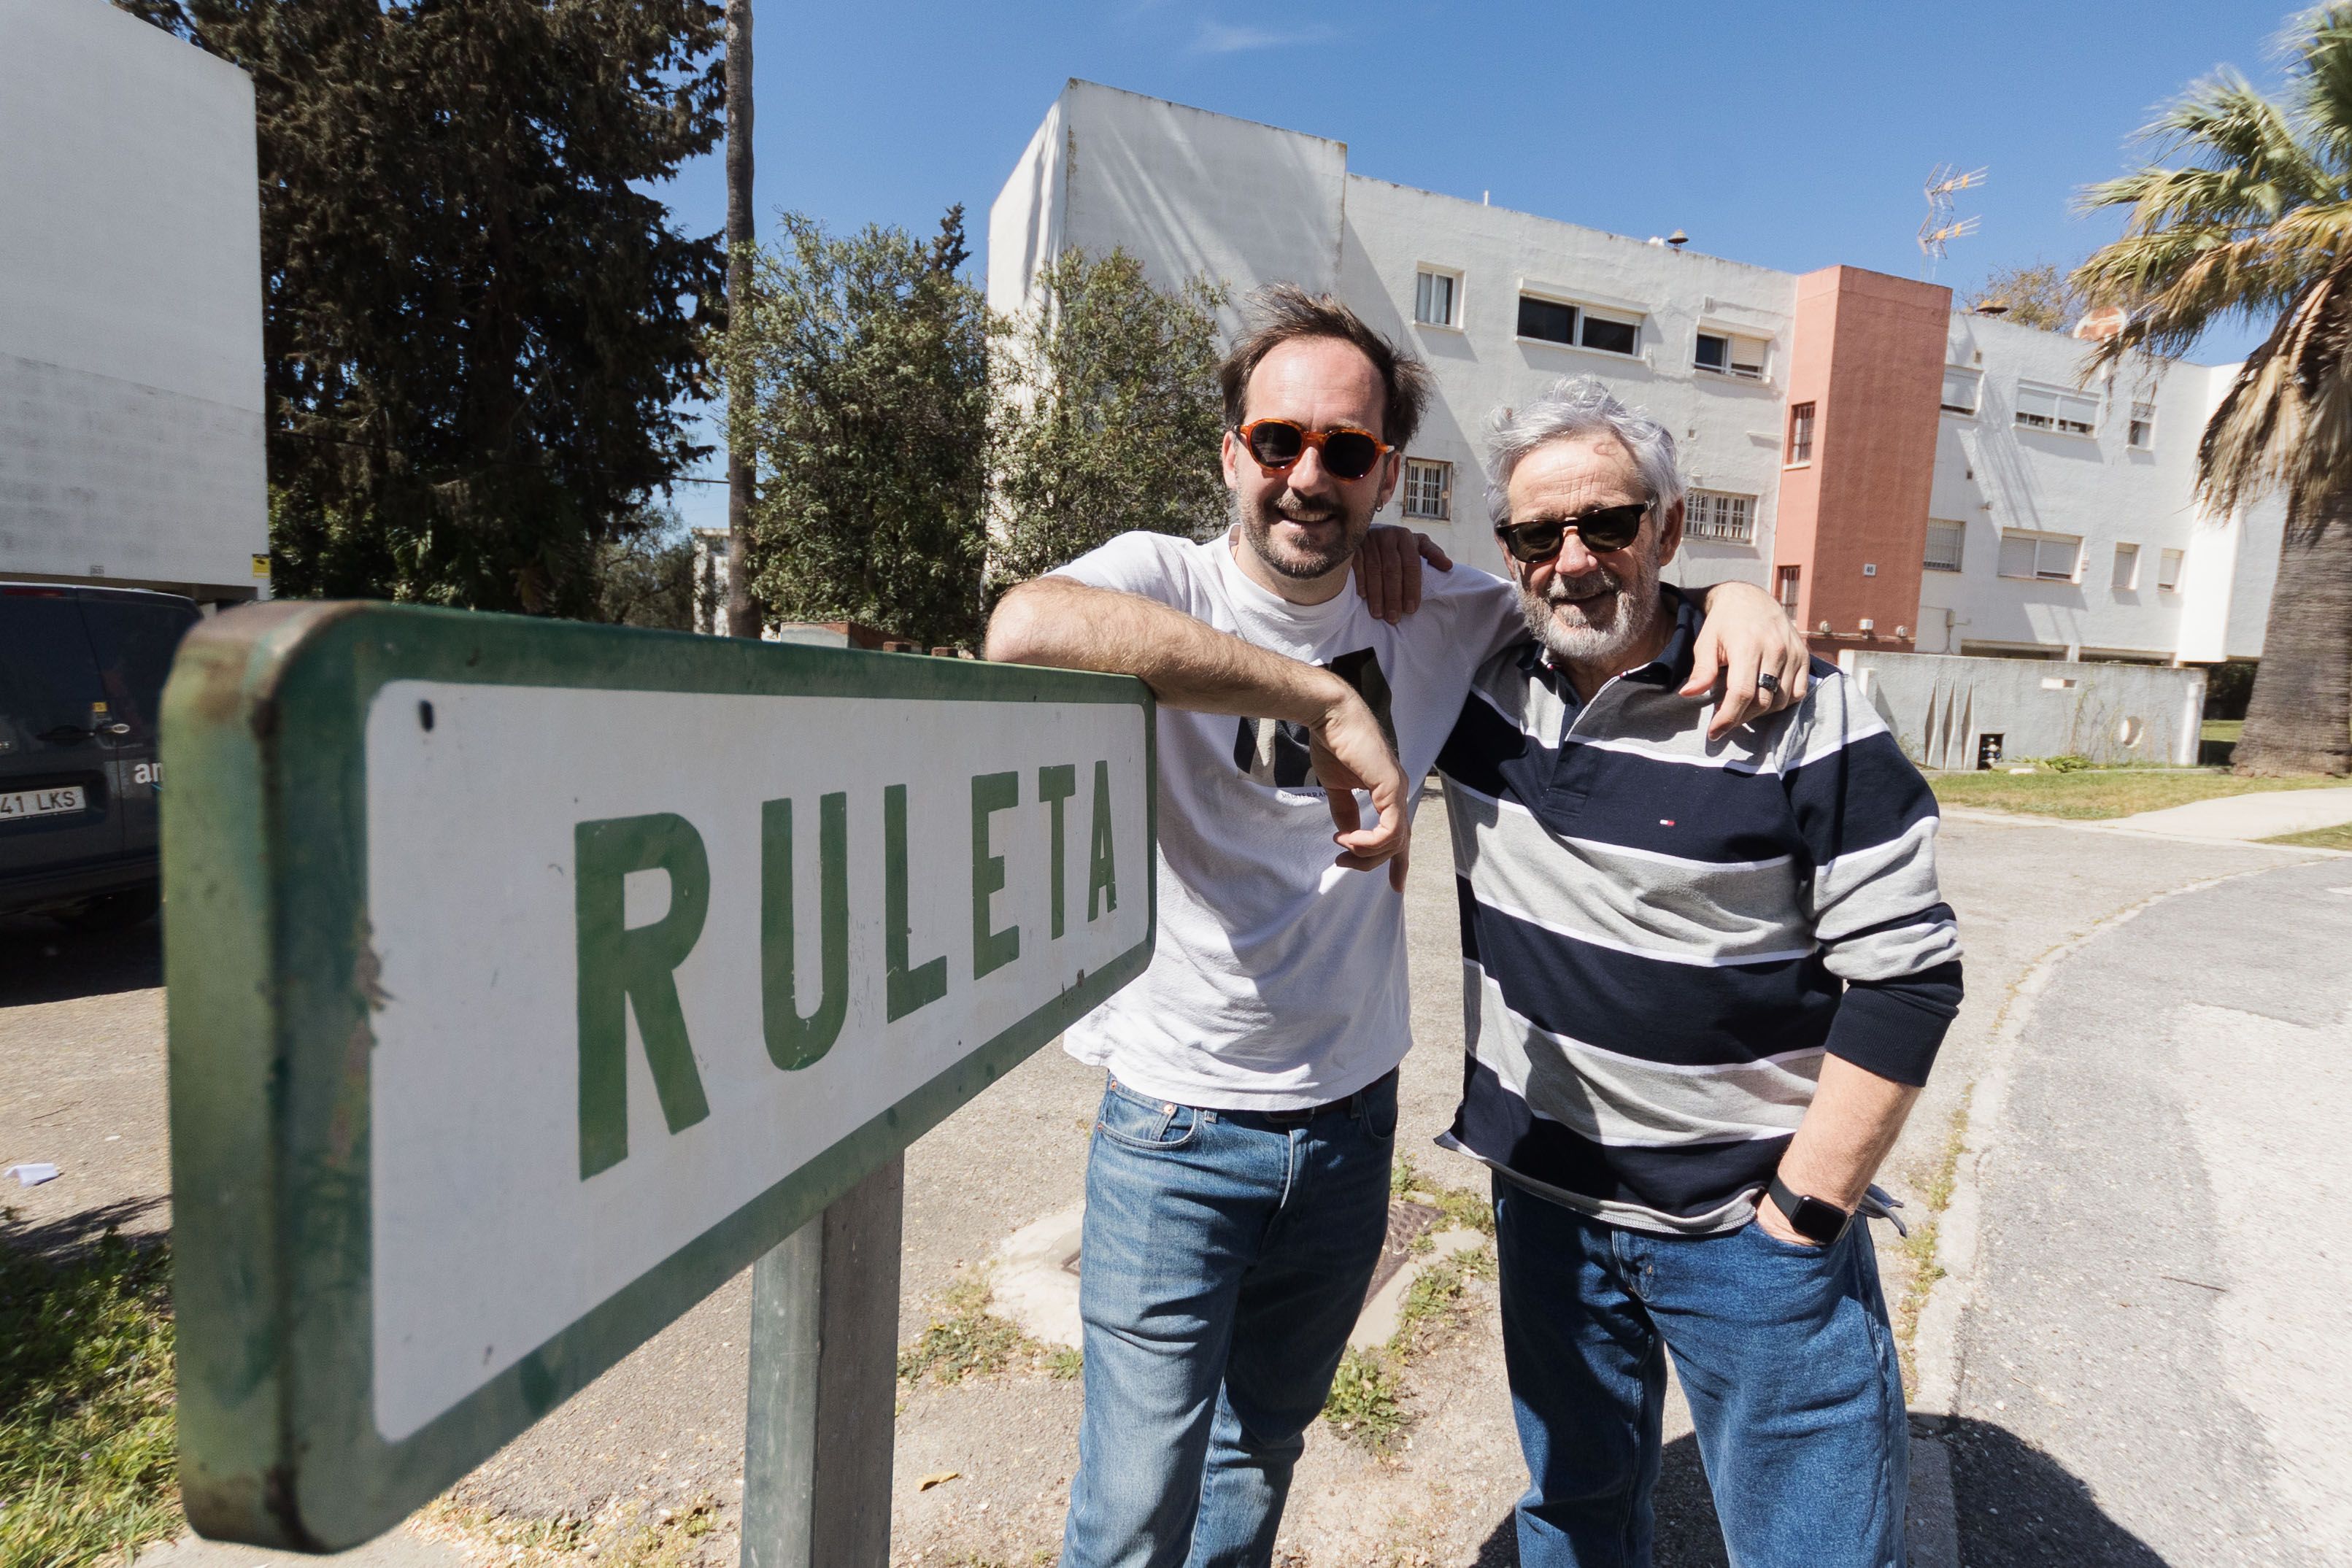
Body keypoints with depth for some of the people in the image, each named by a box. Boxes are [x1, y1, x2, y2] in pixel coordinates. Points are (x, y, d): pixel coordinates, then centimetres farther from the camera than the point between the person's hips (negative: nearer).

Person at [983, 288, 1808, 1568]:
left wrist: (1733, 596, -8)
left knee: (1261, 1457, 25)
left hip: (1352, 1123, 5)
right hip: (1177, 1130, -4)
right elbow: (1028, 627, -35)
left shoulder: (1429, 614, 1)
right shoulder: (1164, 577, -13)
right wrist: (1322, 697, -35)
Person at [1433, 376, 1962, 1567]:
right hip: (1545, 1199, 4)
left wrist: (1800, 1217, -13)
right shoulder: (1479, 683, -2)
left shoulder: (1801, 712, -14)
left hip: (1754, 1224, -3)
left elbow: (1904, 976, -12)